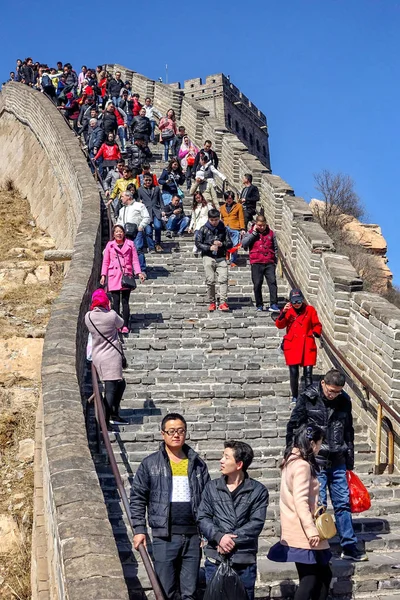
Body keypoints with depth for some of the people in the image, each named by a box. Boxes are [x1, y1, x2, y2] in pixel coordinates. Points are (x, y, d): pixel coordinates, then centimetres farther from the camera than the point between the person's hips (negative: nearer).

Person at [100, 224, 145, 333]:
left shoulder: (130, 244, 7)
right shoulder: (110, 245, 8)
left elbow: (135, 260, 7)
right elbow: (105, 262, 11)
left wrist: (139, 273, -4)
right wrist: (103, 275, 3)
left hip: (126, 275, 0)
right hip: (114, 276, 0)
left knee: (125, 301, -2)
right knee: (116, 301, -2)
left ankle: (125, 326, 1)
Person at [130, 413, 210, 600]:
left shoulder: (197, 464, 10)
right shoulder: (150, 464, 3)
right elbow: (137, 498, 3)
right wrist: (139, 529, -5)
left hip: (193, 535, 2)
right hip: (164, 537, -2)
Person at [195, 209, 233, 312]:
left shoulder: (223, 229, 8)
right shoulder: (204, 229, 4)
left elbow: (230, 244, 10)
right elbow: (197, 243, 1)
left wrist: (222, 244, -11)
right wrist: (209, 248, -11)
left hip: (221, 258, 1)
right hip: (208, 257, -1)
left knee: (223, 279, -13)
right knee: (210, 280, -2)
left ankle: (223, 302, -15)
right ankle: (212, 302, 10)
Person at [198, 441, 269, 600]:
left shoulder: (258, 491, -1)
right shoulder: (211, 487, 7)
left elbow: (256, 523, -8)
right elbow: (202, 518, 0)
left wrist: (232, 540, -16)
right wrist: (219, 536, -17)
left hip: (245, 561, -2)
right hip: (215, 559, 2)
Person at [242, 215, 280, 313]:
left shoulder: (270, 233, 13)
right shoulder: (251, 233, 8)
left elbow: (275, 248, 19)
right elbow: (243, 244, -9)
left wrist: (275, 261, 13)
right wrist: (254, 233, -9)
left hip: (269, 263, 1)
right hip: (256, 263, -1)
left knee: (272, 282, -12)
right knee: (257, 284, 0)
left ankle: (273, 305, -14)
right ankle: (259, 305, 11)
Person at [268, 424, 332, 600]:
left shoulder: (291, 462, 14)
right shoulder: (302, 465, -16)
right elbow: (300, 501, -23)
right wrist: (311, 530, -25)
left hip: (299, 532, 10)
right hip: (303, 533, -10)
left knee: (323, 575, 14)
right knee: (310, 579, -6)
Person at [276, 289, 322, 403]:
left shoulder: (310, 310, 1)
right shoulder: (288, 310, 3)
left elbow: (317, 325, 7)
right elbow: (279, 325, -5)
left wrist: (316, 333, -12)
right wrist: (283, 313, -19)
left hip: (307, 346, -1)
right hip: (292, 346, 1)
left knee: (308, 373, -5)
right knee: (293, 373, 5)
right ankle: (294, 396, 19)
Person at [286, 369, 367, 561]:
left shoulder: (344, 401, 5)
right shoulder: (307, 399, -7)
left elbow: (348, 432, 15)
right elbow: (293, 428, -1)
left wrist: (349, 462, 16)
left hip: (337, 462, 4)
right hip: (315, 461, -4)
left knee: (343, 503, 7)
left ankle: (349, 547, 15)